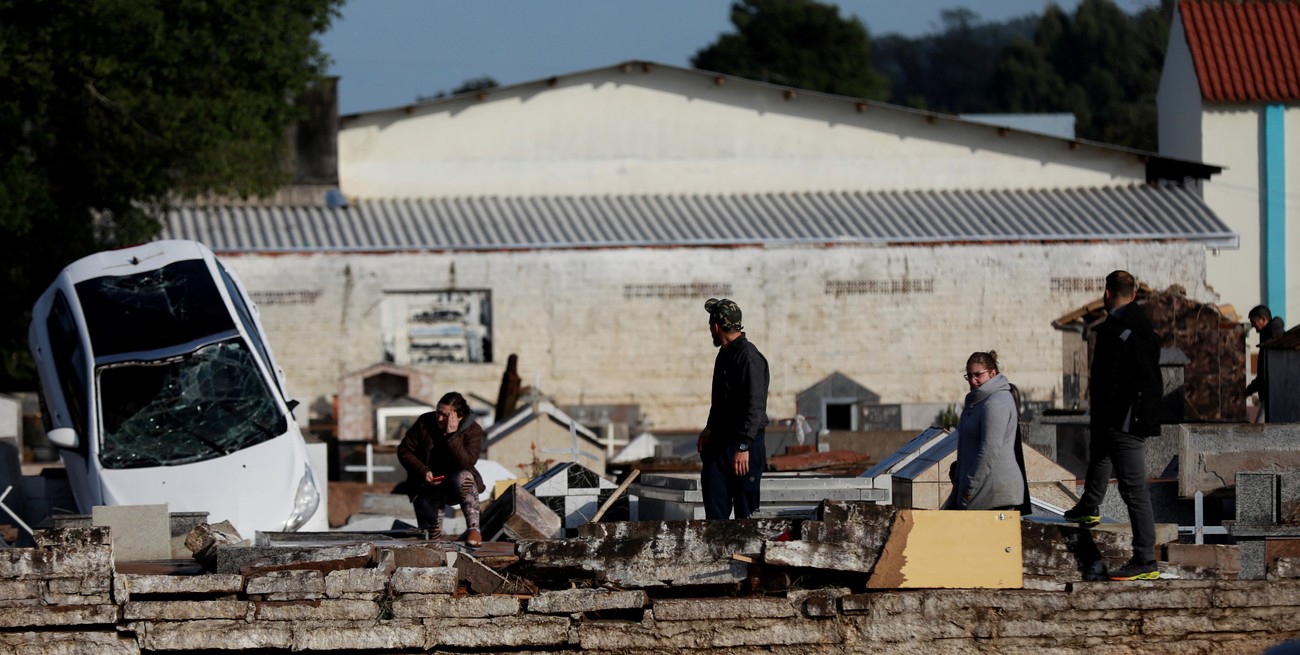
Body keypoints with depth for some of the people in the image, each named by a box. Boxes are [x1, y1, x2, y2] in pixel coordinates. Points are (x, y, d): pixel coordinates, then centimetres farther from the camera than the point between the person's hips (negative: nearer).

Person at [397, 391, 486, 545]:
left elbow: (466, 463, -28)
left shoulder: (473, 430, -15)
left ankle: (473, 528, -33)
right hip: (428, 485, 2)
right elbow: (404, 451, -4)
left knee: (464, 478, -39)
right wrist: (423, 472, -17)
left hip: (454, 484, -2)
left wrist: (452, 434, -33)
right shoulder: (425, 422, -10)